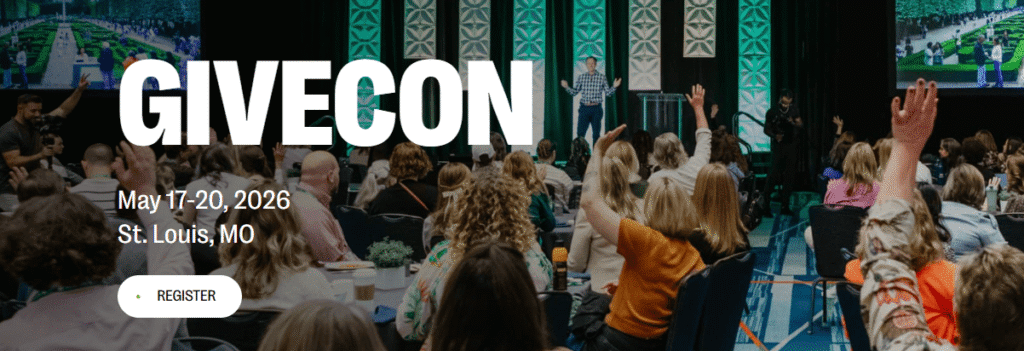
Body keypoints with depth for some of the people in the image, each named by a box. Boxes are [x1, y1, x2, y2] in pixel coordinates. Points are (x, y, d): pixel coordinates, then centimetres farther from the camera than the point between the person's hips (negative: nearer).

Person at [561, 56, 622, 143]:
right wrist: (567, 87, -7)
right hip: (584, 108, 1)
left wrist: (614, 87, -13)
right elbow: (574, 92, 10)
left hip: (596, 109, -1)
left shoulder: (602, 77, 3)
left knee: (596, 134, 5)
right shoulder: (581, 77, 7)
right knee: (580, 133, -3)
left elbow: (608, 93, 3)